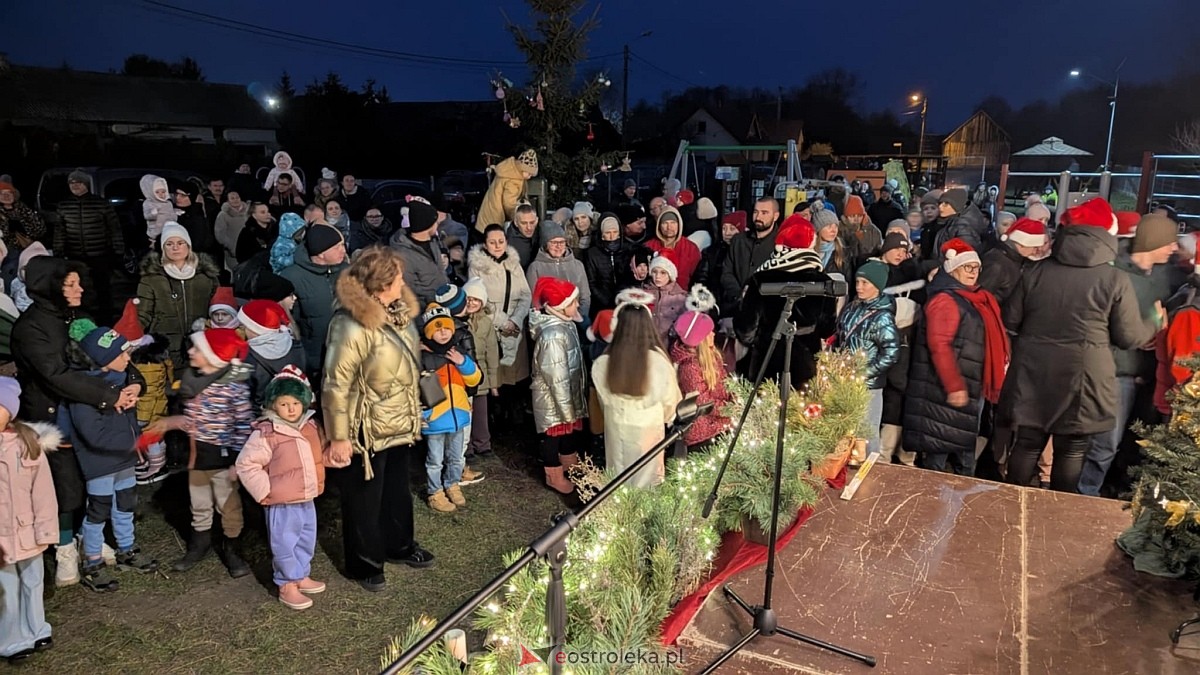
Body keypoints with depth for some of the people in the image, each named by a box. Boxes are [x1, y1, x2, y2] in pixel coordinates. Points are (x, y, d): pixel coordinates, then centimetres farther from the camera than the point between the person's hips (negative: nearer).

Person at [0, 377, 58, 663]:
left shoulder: (28, 442, -7)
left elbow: (43, 491, -4)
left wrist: (44, 531, -5)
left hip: (26, 532, 2)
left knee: (32, 583, 20)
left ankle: (35, 631, 42)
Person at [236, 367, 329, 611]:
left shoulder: (311, 426, 2)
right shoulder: (266, 433, -19)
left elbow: (320, 453, 18)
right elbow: (245, 464, -18)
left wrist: (317, 483, 5)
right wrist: (263, 492, -17)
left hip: (308, 500, 7)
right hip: (282, 505, -7)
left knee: (306, 542, 20)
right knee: (285, 546, 5)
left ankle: (302, 577, 38)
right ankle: (287, 587, 20)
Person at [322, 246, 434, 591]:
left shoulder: (399, 310, -2)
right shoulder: (352, 327, -28)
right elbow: (336, 386, -23)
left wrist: (412, 409, 19)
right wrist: (338, 438, -18)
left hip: (399, 424, 8)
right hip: (367, 431, -8)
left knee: (398, 490, 25)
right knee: (364, 499, 13)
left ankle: (399, 545, 47)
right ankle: (365, 564, 34)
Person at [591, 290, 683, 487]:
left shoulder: (602, 364, -24)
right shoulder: (659, 361, -27)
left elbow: (604, 400, -4)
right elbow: (670, 399, -9)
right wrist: (667, 417, 15)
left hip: (617, 429, 1)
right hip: (649, 428, -1)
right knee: (646, 476, 24)